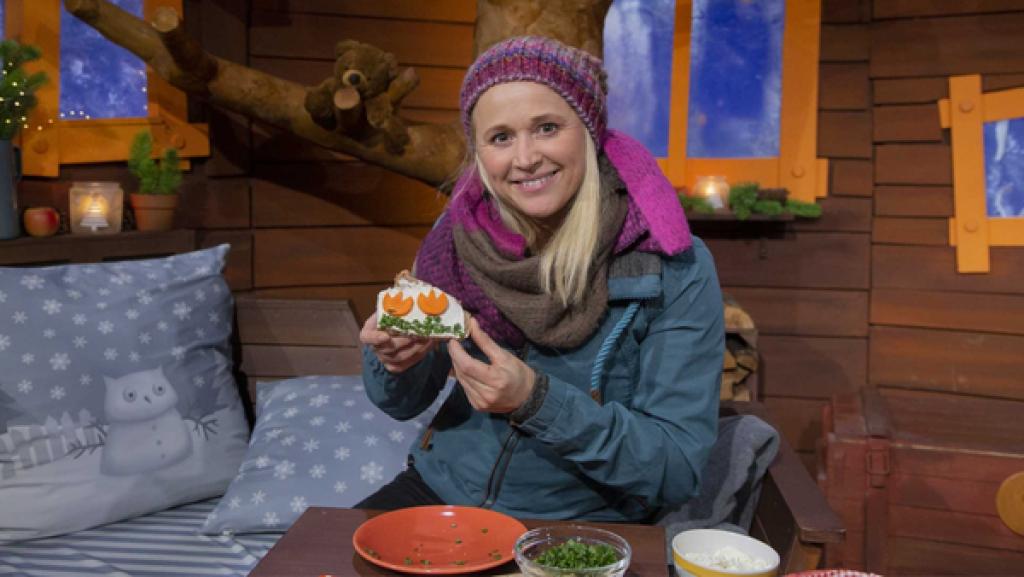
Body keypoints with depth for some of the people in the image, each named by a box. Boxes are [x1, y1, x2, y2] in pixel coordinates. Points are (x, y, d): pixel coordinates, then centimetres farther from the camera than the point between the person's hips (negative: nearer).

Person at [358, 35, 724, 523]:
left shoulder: (675, 270, -17)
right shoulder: (459, 235, -6)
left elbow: (679, 471, -17)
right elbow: (404, 402, 4)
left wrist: (536, 400, -29)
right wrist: (395, 361, -20)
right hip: (442, 489, 3)